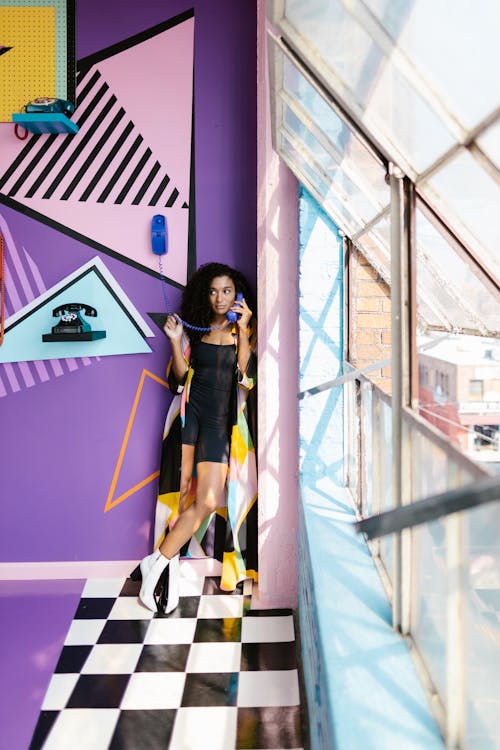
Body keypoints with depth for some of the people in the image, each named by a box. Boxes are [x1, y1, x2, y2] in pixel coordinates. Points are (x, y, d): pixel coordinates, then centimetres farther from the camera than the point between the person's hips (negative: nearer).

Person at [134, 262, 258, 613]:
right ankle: (168, 563, 10)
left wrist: (242, 330, -11)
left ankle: (160, 561, 4)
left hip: (220, 420, -1)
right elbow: (181, 376, 7)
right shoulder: (195, 328, 10)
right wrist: (176, 342, -6)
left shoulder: (245, 330, 6)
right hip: (190, 412, 1)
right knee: (182, 491, -4)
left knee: (209, 501, -9)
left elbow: (247, 374, -8)